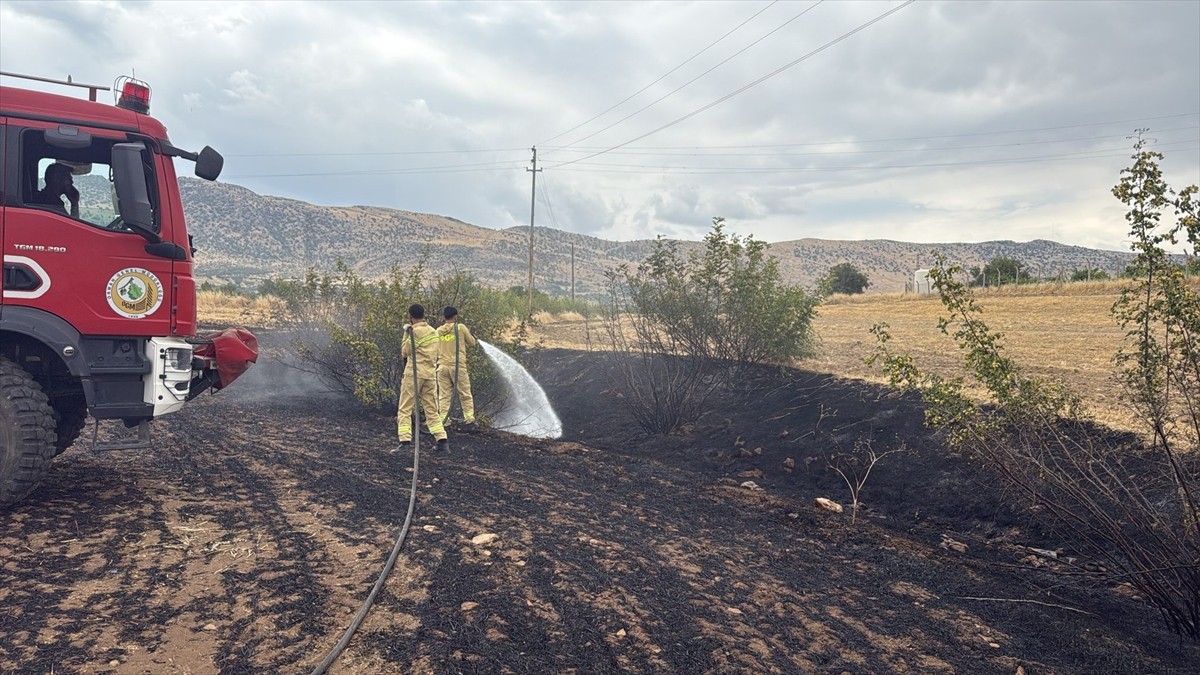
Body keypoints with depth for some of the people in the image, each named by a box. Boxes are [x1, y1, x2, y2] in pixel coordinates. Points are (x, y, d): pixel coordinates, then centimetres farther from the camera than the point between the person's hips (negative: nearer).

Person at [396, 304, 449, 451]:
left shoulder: (415, 331, -10)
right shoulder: (433, 331, 11)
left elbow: (405, 352, -4)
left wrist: (406, 333, 6)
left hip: (414, 373, -6)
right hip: (430, 374, 6)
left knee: (405, 410, 0)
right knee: (432, 410, 11)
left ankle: (405, 441, -8)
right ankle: (442, 441, 5)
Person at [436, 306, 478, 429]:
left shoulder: (439, 330, 7)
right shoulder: (461, 328, -3)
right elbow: (472, 343, 7)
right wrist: (468, 333, 24)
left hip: (443, 366, 3)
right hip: (458, 365, -3)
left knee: (444, 396, 5)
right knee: (465, 395, 5)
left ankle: (443, 420, 1)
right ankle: (469, 419, 4)